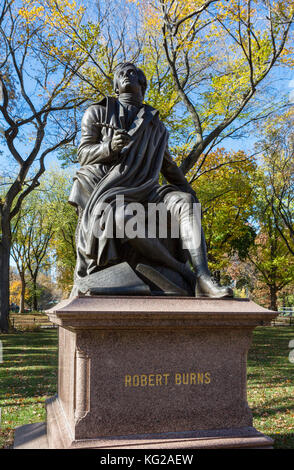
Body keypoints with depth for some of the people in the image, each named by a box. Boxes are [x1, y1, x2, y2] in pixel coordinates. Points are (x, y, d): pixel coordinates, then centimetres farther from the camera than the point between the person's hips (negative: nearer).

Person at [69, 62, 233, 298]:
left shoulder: (155, 123, 24)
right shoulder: (98, 113, 16)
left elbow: (167, 163, 27)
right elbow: (84, 153, 6)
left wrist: (188, 189, 10)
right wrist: (110, 147, -17)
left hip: (143, 190, 3)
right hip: (108, 191, -3)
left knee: (184, 202, -29)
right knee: (121, 219, -40)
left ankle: (204, 280, -41)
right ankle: (181, 272, -34)